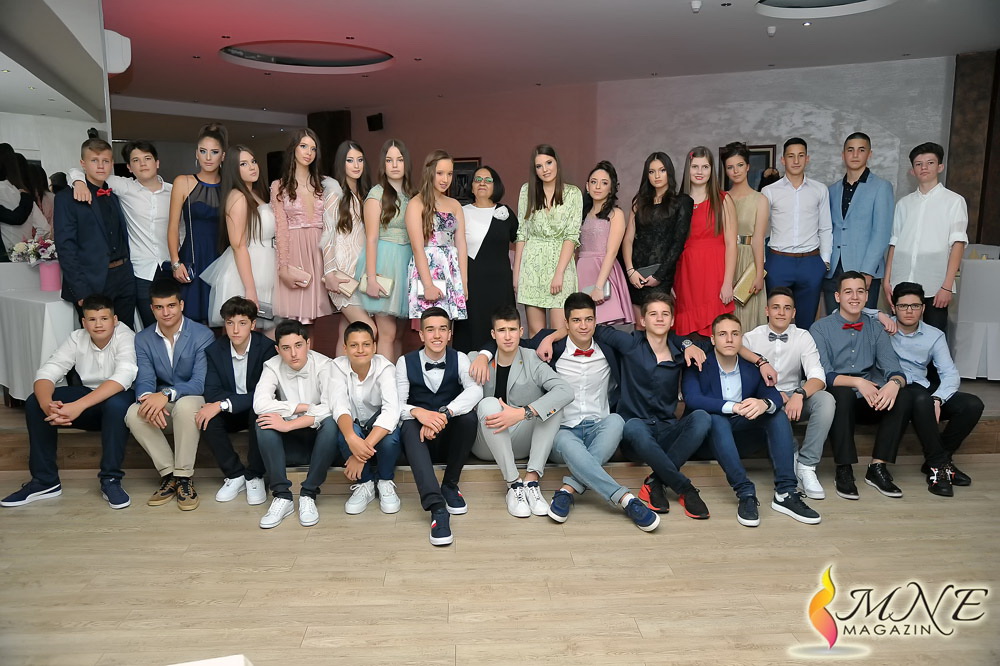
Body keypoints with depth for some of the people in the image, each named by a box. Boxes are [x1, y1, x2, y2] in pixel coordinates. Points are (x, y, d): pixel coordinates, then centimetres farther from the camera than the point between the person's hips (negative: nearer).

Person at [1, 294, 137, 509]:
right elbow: (46, 372, -16)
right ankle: (45, 481, -7)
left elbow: (123, 376, -37)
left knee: (116, 403, -39)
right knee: (34, 403, -16)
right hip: (88, 395, 5)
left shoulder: (125, 337, -21)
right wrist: (47, 404, -39)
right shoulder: (76, 338, -7)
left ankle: (110, 480, -24)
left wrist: (78, 406, -47)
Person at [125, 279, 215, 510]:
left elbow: (201, 382, -20)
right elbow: (144, 380, -6)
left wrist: (167, 394, -37)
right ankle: (169, 474, -14)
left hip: (194, 402, -4)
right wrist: (149, 398, -32)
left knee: (185, 405, -38)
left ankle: (184, 477, -25)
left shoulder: (202, 335, -12)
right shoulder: (143, 339, 3)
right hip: (162, 408, 4)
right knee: (133, 413, -27)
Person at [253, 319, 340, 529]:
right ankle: (282, 495, -23)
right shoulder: (272, 366, -11)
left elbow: (331, 408, -32)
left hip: (318, 431, -2)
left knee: (331, 423, -35)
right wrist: (304, 407, -26)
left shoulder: (323, 365, -18)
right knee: (264, 423, -27)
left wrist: (289, 424, -35)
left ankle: (308, 494, -24)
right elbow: (260, 404, -26)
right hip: (290, 433, 2)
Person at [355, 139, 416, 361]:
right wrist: (371, 278, -15)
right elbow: (371, 238, -9)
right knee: (387, 333, -7)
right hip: (384, 261, -6)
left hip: (407, 262, 6)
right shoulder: (377, 194, -5)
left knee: (399, 333, 9)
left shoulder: (411, 195, 13)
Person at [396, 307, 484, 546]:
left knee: (468, 415, -29)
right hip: (420, 440, 0)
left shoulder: (459, 359, -1)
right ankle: (437, 508, -45)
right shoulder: (405, 362, 0)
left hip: (450, 439, 0)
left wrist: (443, 414, -36)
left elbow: (475, 390, -20)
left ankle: (450, 486, -8)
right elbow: (396, 405, -9)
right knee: (409, 426, -32)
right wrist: (418, 412, -33)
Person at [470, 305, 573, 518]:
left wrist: (523, 412, -32)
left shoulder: (532, 362, -4)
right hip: (487, 443, -1)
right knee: (489, 403, -29)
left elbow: (566, 391, -22)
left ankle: (531, 480, -27)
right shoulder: (478, 362, 0)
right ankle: (513, 484, -26)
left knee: (553, 403, -20)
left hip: (521, 443, 1)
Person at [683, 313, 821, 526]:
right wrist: (733, 407, -40)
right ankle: (746, 494, -38)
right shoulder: (699, 365, -9)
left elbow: (773, 394, -11)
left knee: (778, 415, -19)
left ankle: (785, 493, -26)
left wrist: (764, 403, -38)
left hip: (743, 432, 4)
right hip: (712, 432, -4)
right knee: (717, 420, -35)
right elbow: (692, 398, -27)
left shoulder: (753, 364, 3)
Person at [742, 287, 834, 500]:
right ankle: (789, 462, -21)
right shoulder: (750, 338, -3)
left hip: (795, 400, 2)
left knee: (825, 399, -28)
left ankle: (806, 466, -22)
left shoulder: (803, 337, 1)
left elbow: (818, 377, -11)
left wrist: (799, 394, -32)